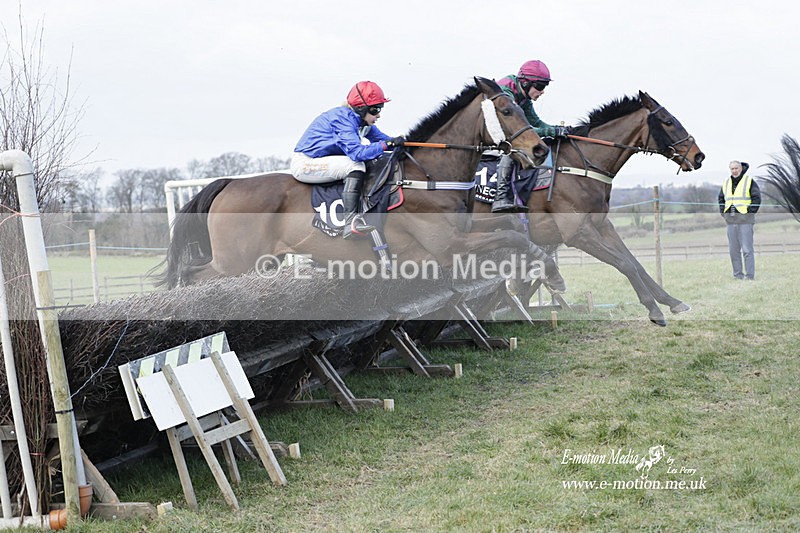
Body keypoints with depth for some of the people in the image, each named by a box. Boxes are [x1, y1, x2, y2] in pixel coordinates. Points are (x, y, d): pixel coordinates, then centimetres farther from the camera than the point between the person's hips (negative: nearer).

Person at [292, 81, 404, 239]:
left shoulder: (360, 120, 6)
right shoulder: (343, 118, -22)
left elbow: (379, 137, 7)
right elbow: (357, 152, -32)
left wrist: (396, 143, -12)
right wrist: (386, 144, -29)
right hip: (303, 164, -10)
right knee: (356, 164, -24)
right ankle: (351, 221, -35)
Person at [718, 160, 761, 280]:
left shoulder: (749, 181, -2)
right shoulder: (726, 183, 15)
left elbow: (757, 198, -5)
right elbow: (721, 199, 25)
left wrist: (750, 212, -10)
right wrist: (723, 213, 13)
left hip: (745, 220, -6)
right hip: (731, 221, 6)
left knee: (747, 249, -8)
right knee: (733, 250, 7)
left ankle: (750, 275, -5)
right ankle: (737, 274, 13)